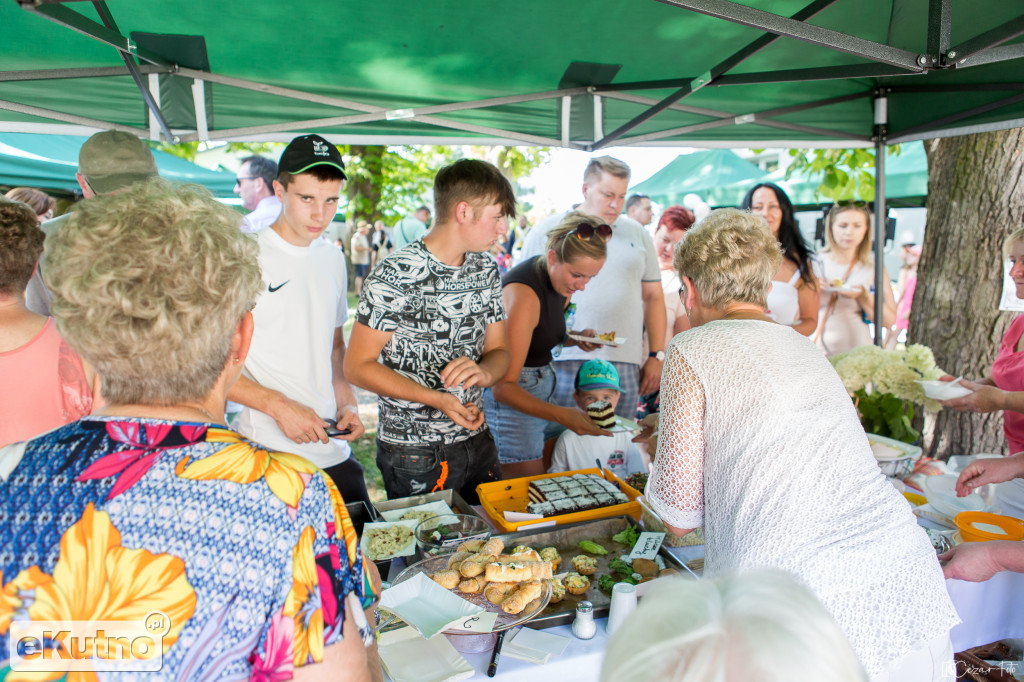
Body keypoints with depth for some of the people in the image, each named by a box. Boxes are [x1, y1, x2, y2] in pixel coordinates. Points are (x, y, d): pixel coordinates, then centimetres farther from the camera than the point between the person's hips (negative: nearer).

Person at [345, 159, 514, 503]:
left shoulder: (486, 269, 5)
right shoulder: (394, 276, -16)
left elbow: (499, 351, 8)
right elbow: (358, 366, -13)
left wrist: (483, 372, -16)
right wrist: (437, 399, -23)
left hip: (478, 441, 6)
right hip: (414, 454, -6)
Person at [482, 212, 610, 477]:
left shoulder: (560, 282, 1)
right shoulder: (524, 292, -25)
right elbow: (503, 386, -28)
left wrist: (576, 339, -1)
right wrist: (561, 415, -38)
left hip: (541, 386, 9)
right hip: (510, 396, -9)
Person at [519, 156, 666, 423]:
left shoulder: (637, 233, 16)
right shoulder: (547, 230, 6)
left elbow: (653, 297, 17)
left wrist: (656, 356, 10)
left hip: (624, 364, 3)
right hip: (564, 362, -3)